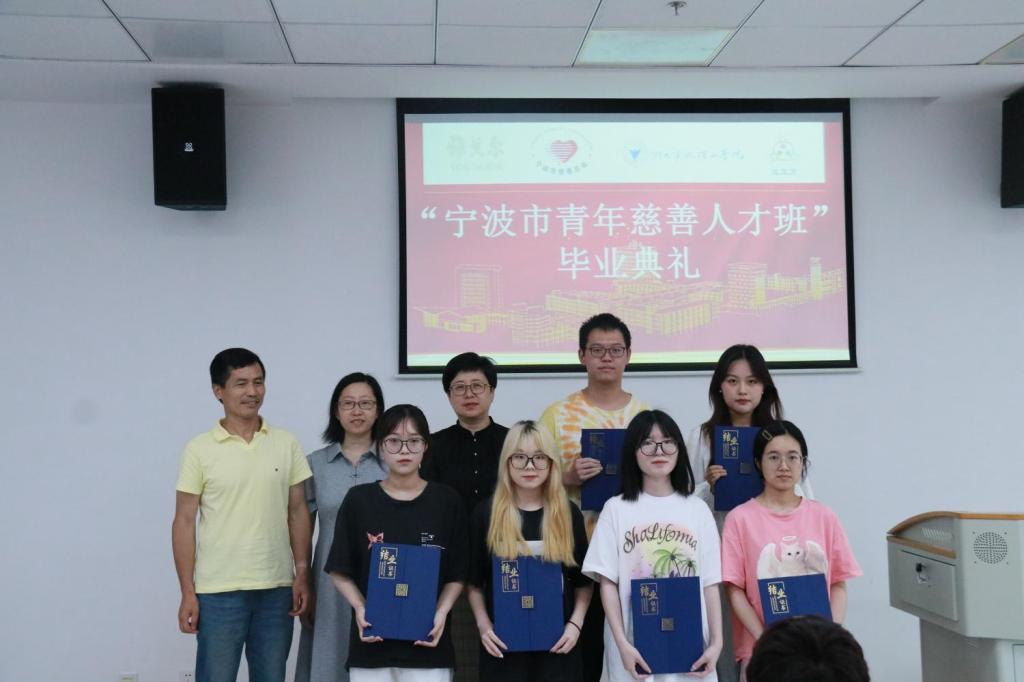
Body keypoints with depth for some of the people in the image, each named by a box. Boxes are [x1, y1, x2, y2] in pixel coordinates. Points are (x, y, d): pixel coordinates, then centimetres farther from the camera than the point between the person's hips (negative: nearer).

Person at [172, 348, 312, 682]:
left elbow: (297, 512, 8)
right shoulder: (199, 449, -4)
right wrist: (188, 592, -7)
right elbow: (184, 522, -3)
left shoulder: (287, 444, 3)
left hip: (277, 588, 3)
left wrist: (302, 575, 2)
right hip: (219, 591, -2)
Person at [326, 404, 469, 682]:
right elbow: (340, 570, 5)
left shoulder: (446, 501, 2)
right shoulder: (359, 500, 2)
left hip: (427, 642, 0)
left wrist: (442, 612, -10)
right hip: (372, 642, 0)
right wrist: (360, 608, -11)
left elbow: (457, 574, 5)